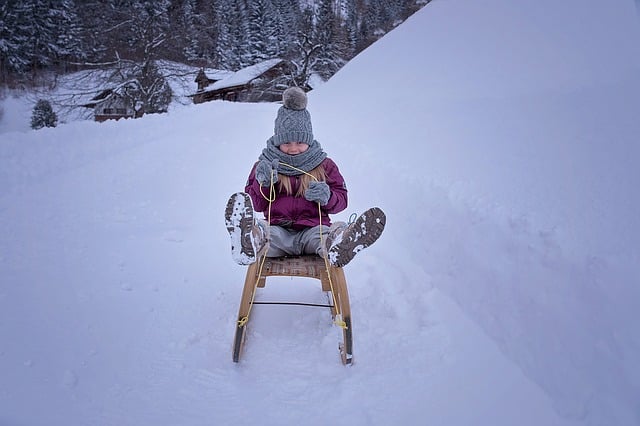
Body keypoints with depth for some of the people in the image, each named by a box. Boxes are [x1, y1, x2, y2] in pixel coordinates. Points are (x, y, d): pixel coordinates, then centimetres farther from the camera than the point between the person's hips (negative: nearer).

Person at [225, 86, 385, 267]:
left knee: (331, 232, -35)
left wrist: (327, 197, -13)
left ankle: (337, 246, -70)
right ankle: (250, 241, -71)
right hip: (278, 230, 0)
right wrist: (262, 184, -11)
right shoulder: (264, 165, 14)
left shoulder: (325, 165, 15)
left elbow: (341, 200, 11)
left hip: (312, 228, 1)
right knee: (261, 229, -36)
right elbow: (256, 205, 11)